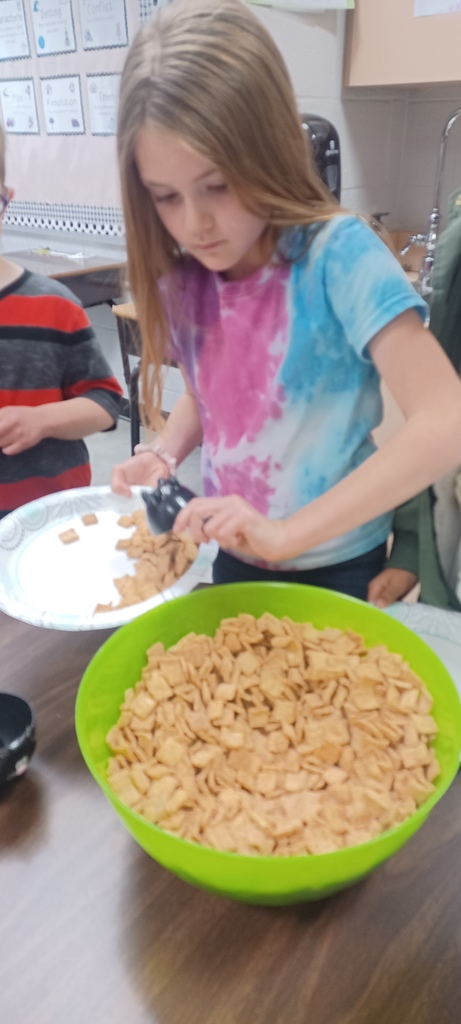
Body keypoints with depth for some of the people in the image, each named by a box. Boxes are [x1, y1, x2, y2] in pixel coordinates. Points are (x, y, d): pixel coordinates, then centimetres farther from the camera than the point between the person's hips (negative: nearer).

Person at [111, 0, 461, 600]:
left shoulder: (339, 255, -22)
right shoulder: (186, 277, -6)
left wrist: (286, 532, -32)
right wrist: (164, 454, -10)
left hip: (334, 569, -5)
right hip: (233, 559, 5)